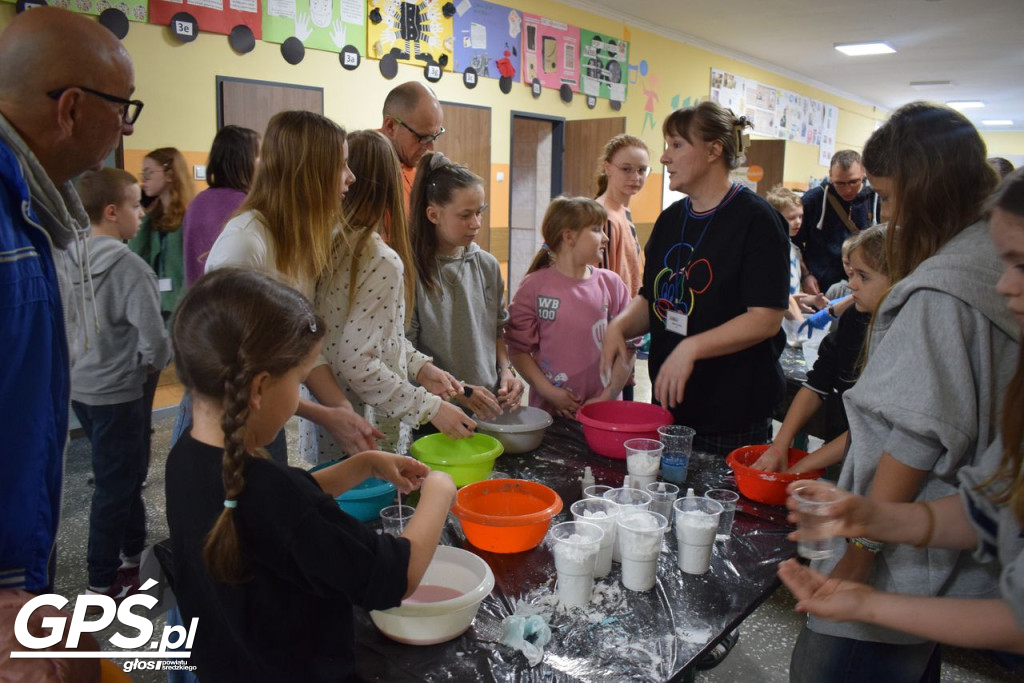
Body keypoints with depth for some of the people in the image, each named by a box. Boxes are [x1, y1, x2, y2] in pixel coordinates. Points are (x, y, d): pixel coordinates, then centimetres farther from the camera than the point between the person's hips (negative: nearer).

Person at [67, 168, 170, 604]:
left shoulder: (68, 260, 1)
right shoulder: (130, 267, -22)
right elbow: (154, 339, -24)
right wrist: (153, 366, -4)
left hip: (78, 386, 8)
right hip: (117, 392, -8)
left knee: (124, 475, 23)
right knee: (116, 485, 7)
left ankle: (132, 553, 38)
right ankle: (104, 582, 20)